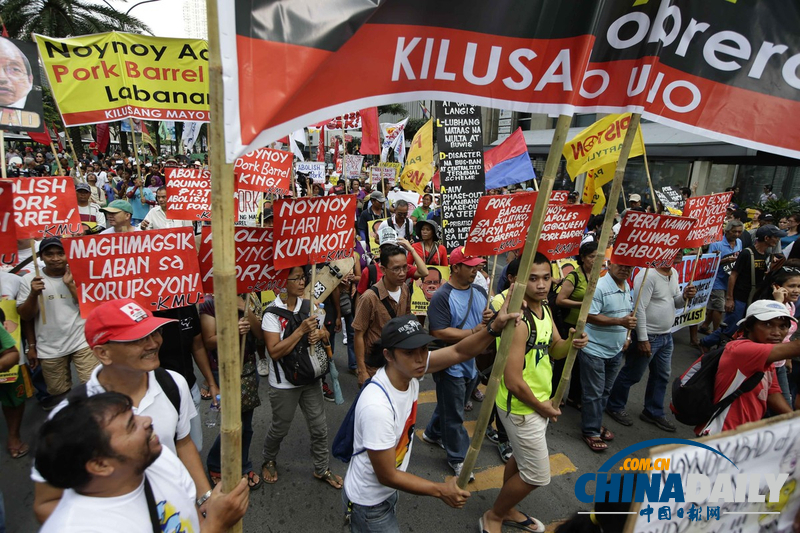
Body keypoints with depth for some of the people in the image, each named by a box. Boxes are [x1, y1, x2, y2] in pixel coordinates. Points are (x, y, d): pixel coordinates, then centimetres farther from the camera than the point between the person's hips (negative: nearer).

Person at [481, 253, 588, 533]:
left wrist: (571, 342, -12)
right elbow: (513, 381, -29)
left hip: (539, 402, 9)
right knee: (537, 475, 5)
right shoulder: (519, 322, -30)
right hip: (521, 408, -9)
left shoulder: (544, 308, -1)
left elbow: (555, 350, 10)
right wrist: (541, 407, -14)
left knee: (521, 459, 25)